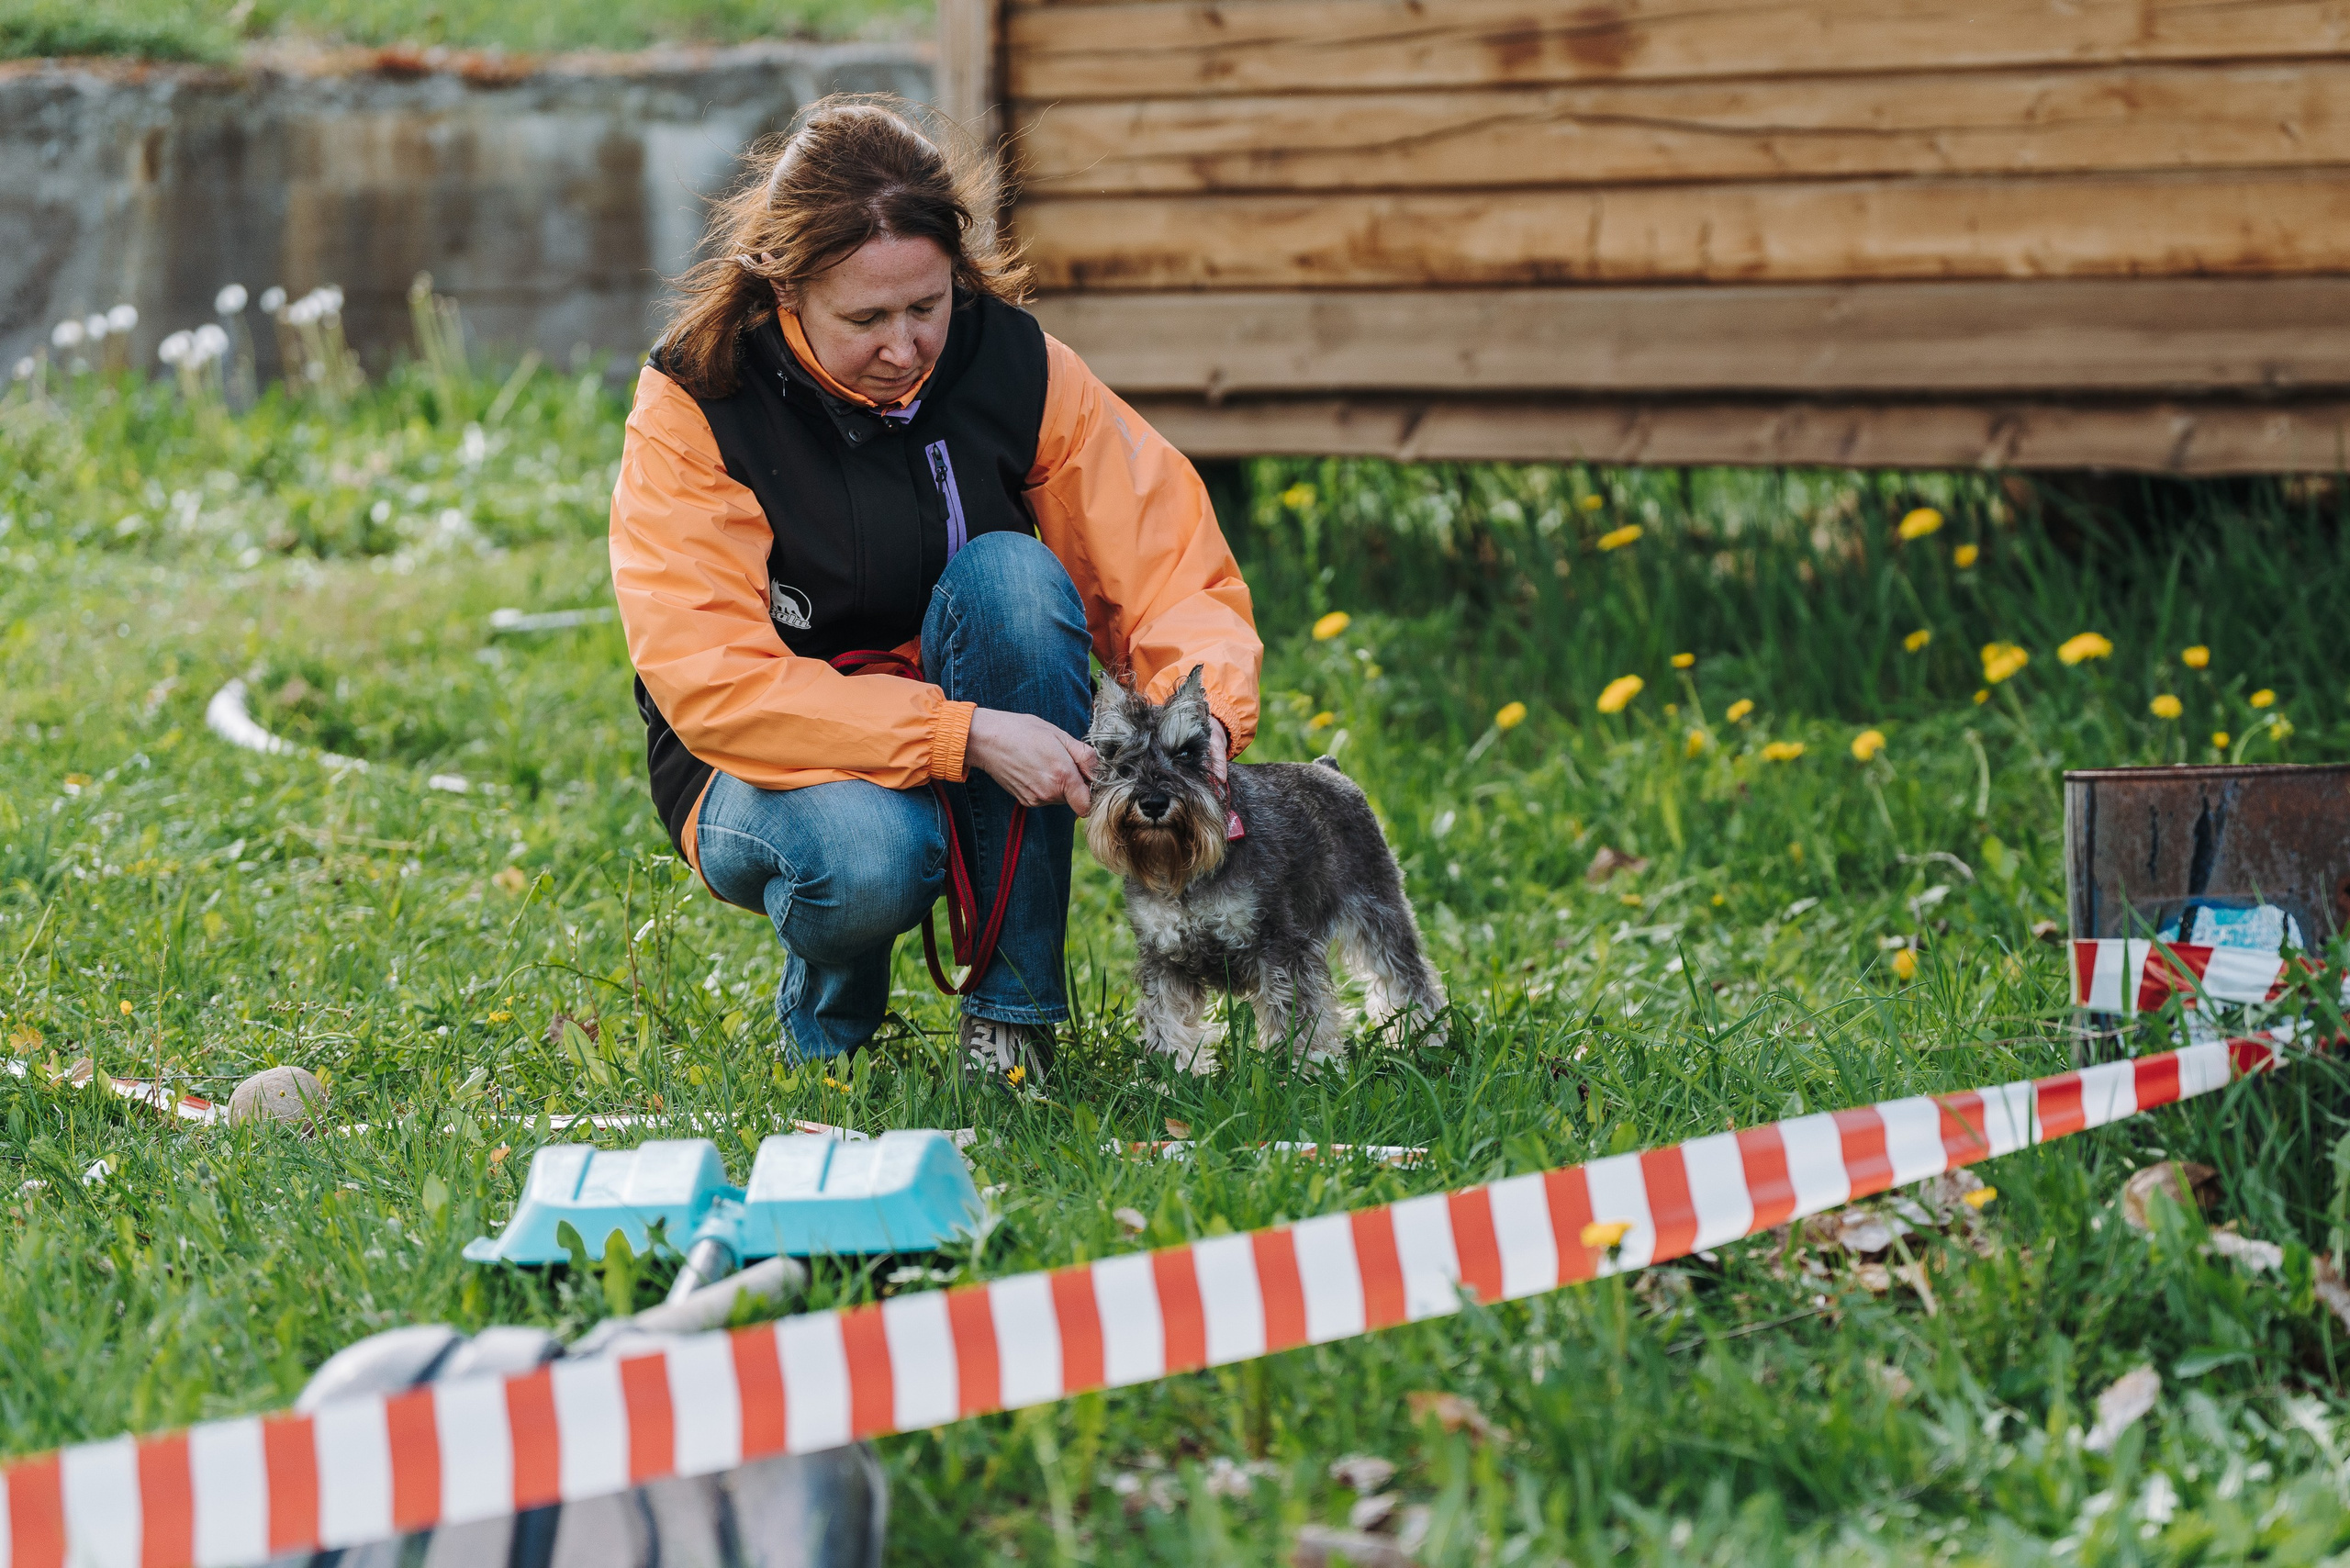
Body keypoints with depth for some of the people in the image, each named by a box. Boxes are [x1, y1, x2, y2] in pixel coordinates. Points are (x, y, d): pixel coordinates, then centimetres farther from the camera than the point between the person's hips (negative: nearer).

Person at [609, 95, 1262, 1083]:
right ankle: (827, 1019, 3)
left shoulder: (1014, 366, -11)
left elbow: (1170, 567, -10)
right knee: (869, 858, -38)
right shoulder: (696, 407, -18)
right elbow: (712, 683, -26)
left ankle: (1012, 1006, -19)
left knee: (1010, 573, -28)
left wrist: (1202, 713, -32)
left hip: (977, 759, 3)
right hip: (774, 767, -3)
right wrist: (966, 735, -35)